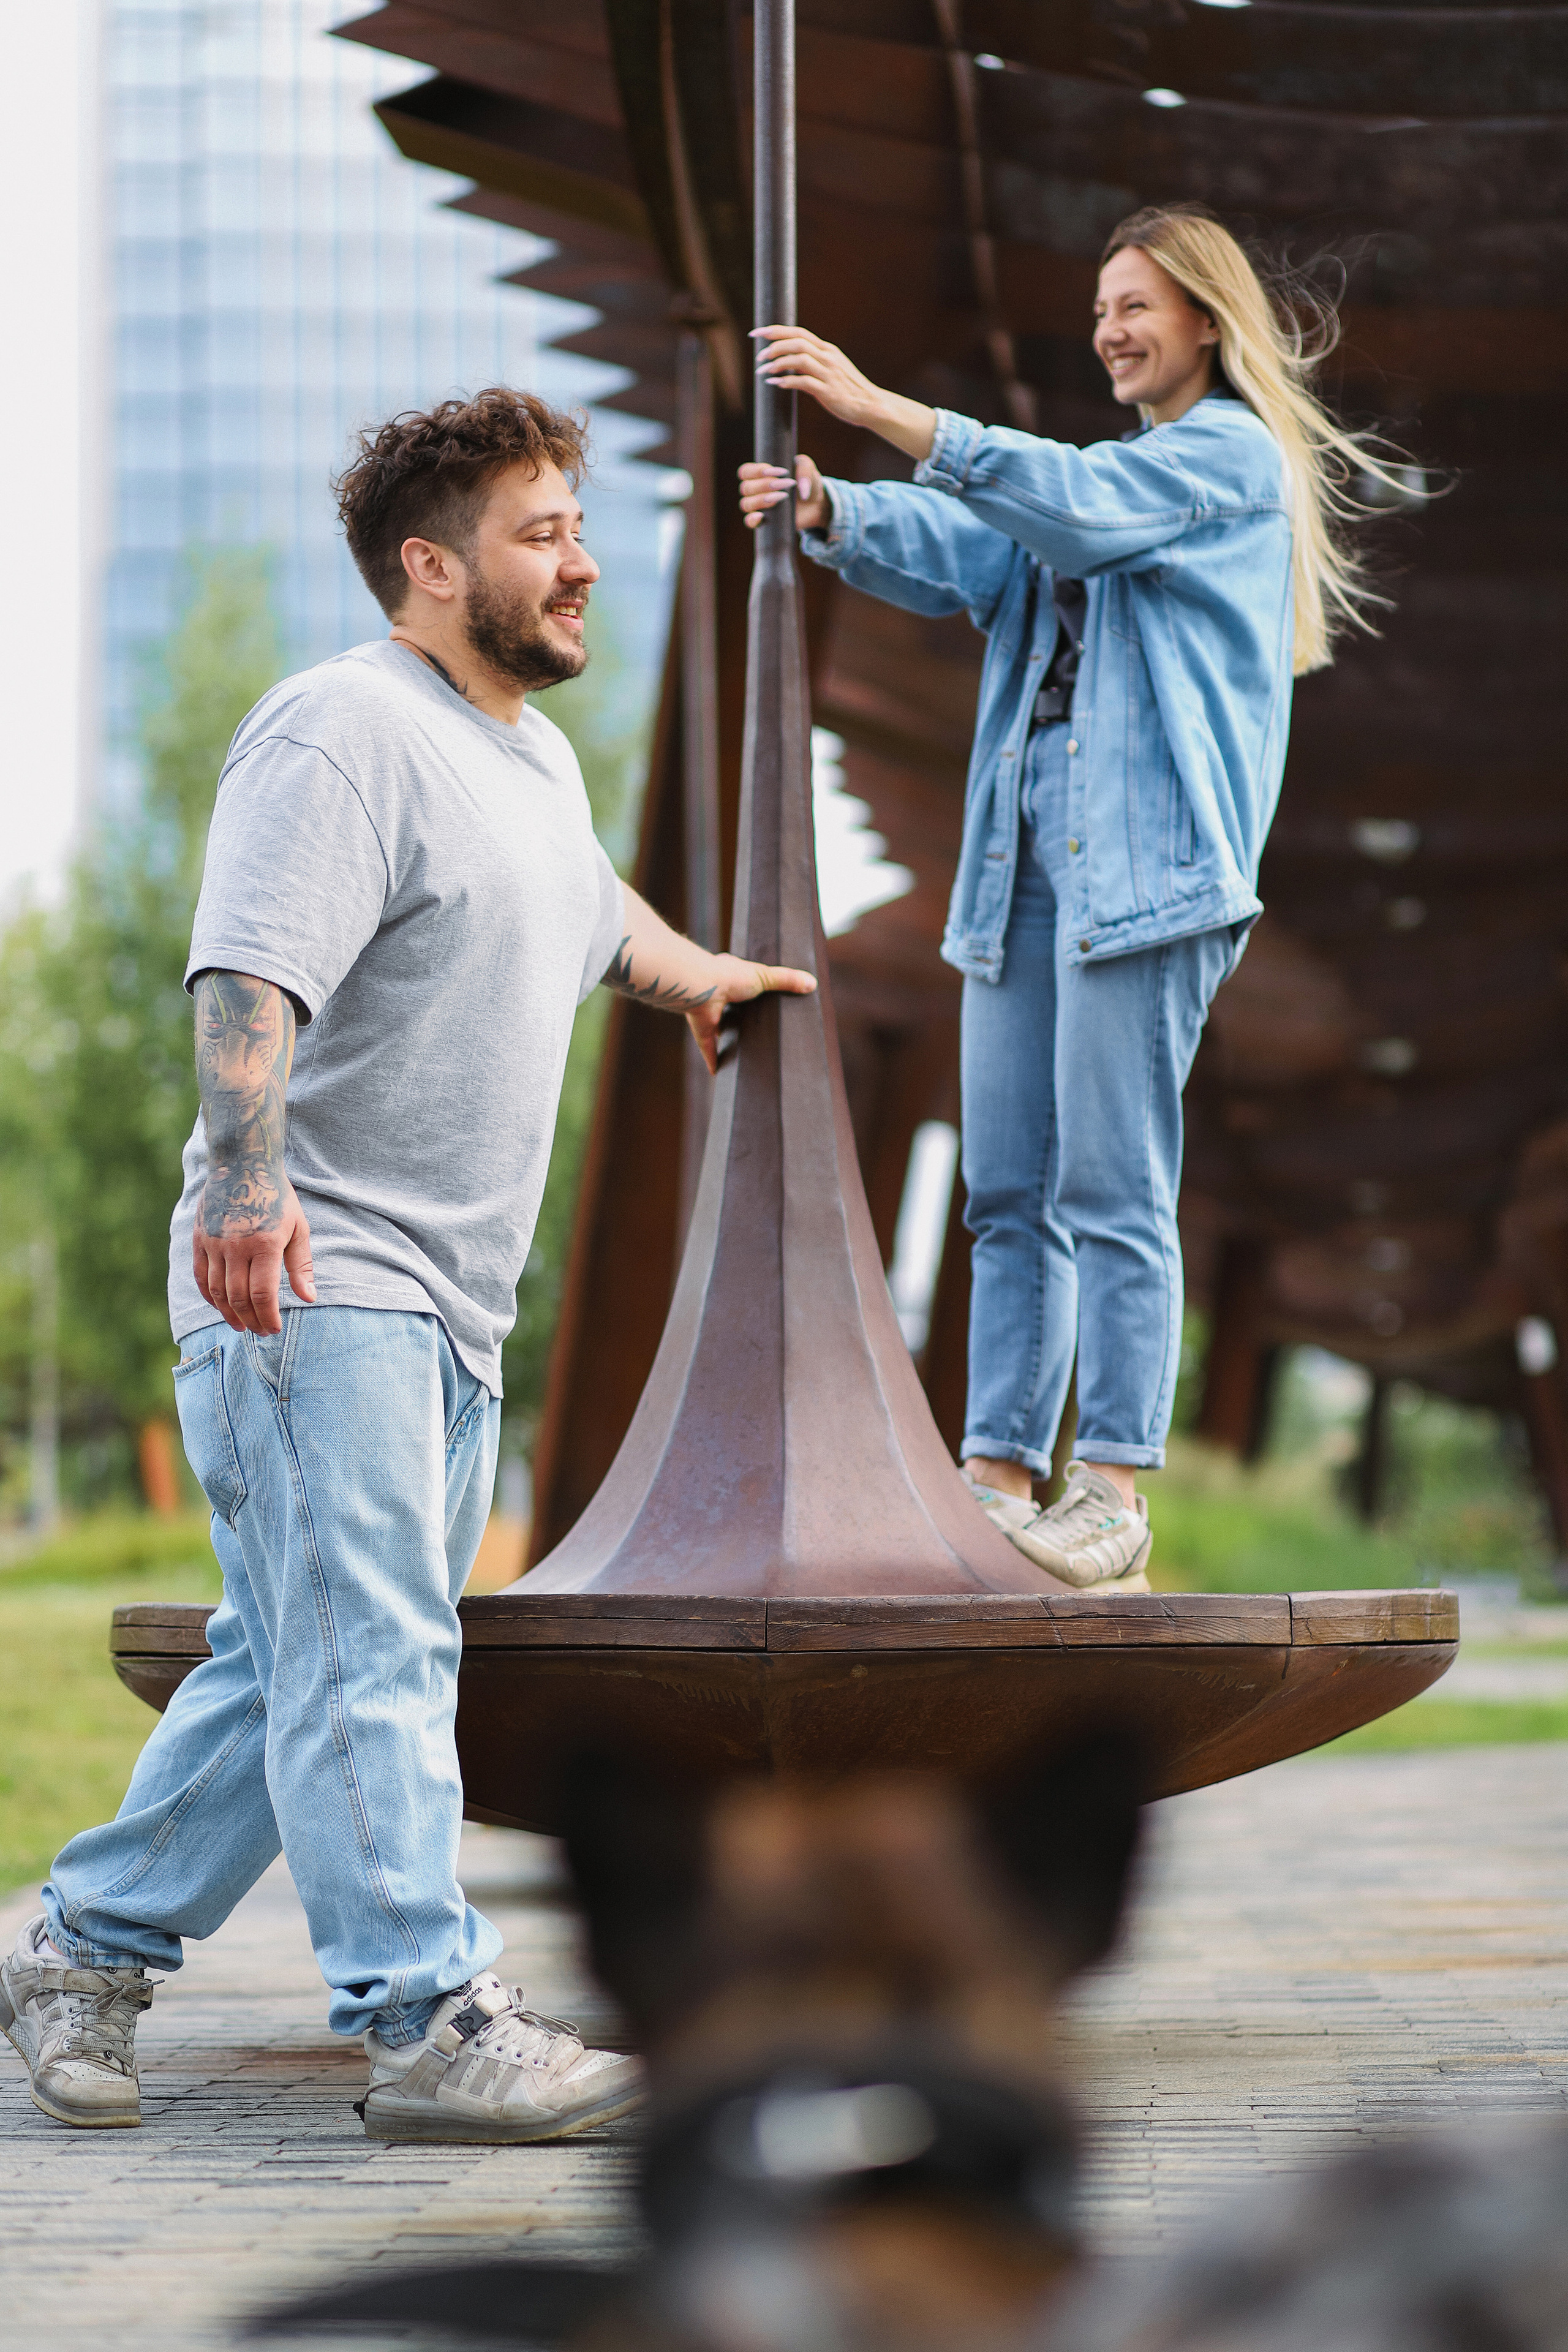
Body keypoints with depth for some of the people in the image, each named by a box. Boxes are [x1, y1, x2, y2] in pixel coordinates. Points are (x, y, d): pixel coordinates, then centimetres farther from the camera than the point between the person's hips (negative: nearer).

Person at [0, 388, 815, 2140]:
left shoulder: (534, 755, 19)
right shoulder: (345, 732, -13)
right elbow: (251, 975, -27)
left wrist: (692, 974, 55)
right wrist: (247, 1179, -40)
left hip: (447, 1305, 10)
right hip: (310, 1282, -10)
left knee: (294, 1663, 11)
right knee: (368, 1662, -12)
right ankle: (431, 2024, -13)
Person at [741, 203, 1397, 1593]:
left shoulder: (1232, 459, 1)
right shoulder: (1116, 473, 27)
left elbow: (1070, 506, -16)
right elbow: (954, 552, 16)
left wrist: (879, 407, -20)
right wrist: (830, 514, -4)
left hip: (1146, 855, -9)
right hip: (1028, 854, 9)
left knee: (1113, 1186, -11)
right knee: (1009, 1189, 5)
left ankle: (1115, 1491, -10)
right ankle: (1000, 1478, 7)